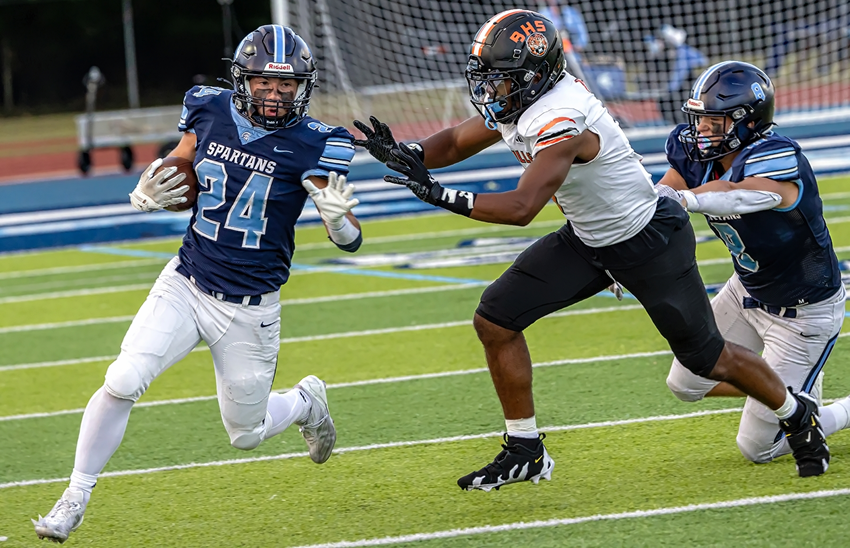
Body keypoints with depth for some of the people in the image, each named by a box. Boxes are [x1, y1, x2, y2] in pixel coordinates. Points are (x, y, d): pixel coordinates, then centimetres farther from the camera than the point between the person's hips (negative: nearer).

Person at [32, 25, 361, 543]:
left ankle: (307, 401, 45)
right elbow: (178, 180, 10)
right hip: (185, 286, 2)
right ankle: (75, 499, -3)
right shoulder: (210, 112, -5)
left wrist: (338, 218, -36)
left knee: (247, 435, 11)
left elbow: (352, 241, -12)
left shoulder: (313, 146, -14)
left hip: (249, 309, -2)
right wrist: (151, 193, -13)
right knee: (122, 383, -17)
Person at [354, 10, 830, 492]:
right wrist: (405, 155, -16)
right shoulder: (519, 103, -7)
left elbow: (522, 208, -39)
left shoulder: (561, 120, -34)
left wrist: (441, 195, -40)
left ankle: (797, 415, 33)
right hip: (587, 241, 9)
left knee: (708, 359, 5)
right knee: (496, 320, -5)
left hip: (650, 242, -8)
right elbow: (456, 143, 4)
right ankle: (525, 451, 6)